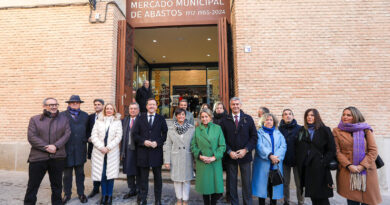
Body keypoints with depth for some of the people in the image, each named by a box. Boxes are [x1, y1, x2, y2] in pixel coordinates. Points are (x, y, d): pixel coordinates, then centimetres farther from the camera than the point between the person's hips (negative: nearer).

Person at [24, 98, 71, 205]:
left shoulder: (64, 119, 7)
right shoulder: (34, 119, 4)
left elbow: (67, 134, -2)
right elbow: (31, 137, -5)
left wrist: (56, 146, -15)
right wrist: (46, 147, -14)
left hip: (58, 157, 1)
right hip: (38, 157, -1)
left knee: (57, 184, 13)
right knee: (33, 184, 7)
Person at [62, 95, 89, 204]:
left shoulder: (85, 115, 10)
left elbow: (88, 129, 13)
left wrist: (86, 139, 0)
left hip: (80, 149, 2)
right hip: (67, 149, -2)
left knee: (80, 173, 12)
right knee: (67, 174, 9)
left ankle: (81, 193, 24)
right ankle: (67, 194, 25)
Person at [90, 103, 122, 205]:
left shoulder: (117, 122, 4)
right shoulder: (98, 121, 7)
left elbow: (118, 137, -2)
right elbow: (93, 136, 1)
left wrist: (108, 148, -10)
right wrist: (101, 147, -10)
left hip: (112, 152, -1)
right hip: (99, 151, 1)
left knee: (110, 173, 1)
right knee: (101, 173, 4)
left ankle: (109, 195, 14)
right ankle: (103, 195, 18)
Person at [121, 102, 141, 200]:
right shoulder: (125, 120, 10)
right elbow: (123, 135, 8)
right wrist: (122, 151, 4)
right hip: (128, 149, 5)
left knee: (139, 172, 7)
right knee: (129, 171, 15)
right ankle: (132, 190, 32)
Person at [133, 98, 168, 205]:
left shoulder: (161, 119, 5)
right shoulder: (141, 118, 8)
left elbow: (165, 134, 1)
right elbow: (135, 133, 3)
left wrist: (157, 142, -13)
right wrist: (143, 141, -11)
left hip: (156, 151, 0)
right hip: (143, 151, 1)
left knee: (157, 177, 10)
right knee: (143, 177, 11)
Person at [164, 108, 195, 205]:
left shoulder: (192, 129, -1)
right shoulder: (171, 130, 2)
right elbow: (167, 146, 2)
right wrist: (167, 161, 0)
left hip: (187, 158, -1)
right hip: (175, 158, 1)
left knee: (187, 179, 8)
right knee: (177, 179, 10)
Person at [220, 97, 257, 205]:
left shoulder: (248, 119, 4)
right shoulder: (225, 120, 2)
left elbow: (254, 136, 2)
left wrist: (245, 150, -9)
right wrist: (229, 151, -10)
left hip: (245, 155, 0)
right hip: (230, 156, 0)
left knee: (247, 182, 7)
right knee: (232, 182, 9)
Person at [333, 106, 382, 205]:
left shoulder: (365, 129, 5)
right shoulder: (337, 131, 4)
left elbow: (373, 150, 0)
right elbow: (337, 151, 0)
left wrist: (362, 165, -11)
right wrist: (349, 165, -12)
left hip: (366, 170, 1)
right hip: (347, 171, -1)